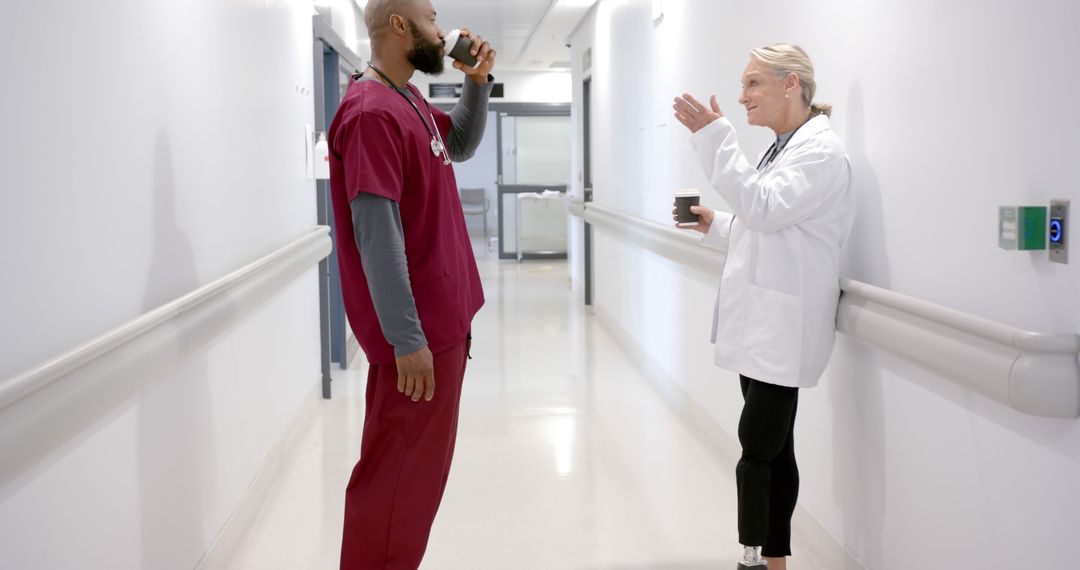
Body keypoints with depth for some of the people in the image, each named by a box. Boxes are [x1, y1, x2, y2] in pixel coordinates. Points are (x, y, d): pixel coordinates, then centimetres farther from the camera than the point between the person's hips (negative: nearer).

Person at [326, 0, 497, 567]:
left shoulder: (409, 101, 11)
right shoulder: (372, 112, -19)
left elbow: (462, 144, 29)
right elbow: (377, 234, -23)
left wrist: (477, 81, 11)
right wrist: (407, 339, -23)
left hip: (440, 319, 10)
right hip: (417, 332, -10)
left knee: (418, 468, 18)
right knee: (398, 476, 0)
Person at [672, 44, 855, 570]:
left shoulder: (821, 151, -11)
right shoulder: (782, 149, 18)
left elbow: (765, 208, -24)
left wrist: (715, 136, -25)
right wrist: (714, 225, 10)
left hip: (782, 329, -9)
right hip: (761, 324, 9)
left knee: (757, 451, -9)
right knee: (772, 450, 12)